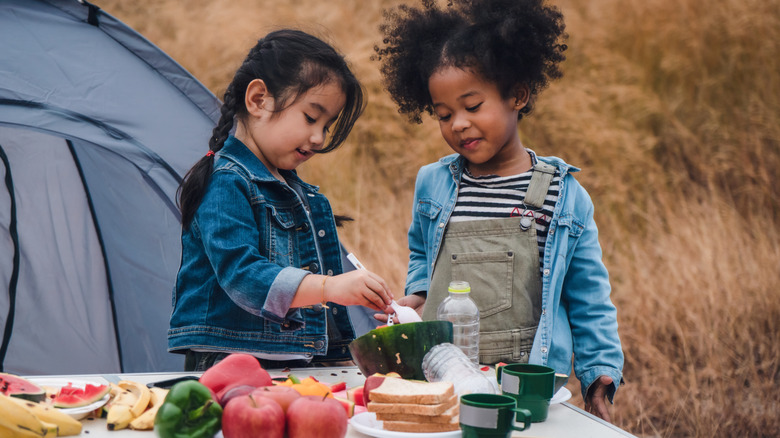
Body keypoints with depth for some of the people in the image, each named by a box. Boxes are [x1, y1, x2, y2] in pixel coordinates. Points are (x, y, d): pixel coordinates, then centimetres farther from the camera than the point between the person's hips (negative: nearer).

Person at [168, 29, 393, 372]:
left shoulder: (308, 199, 22)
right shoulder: (225, 183, -7)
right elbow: (240, 273, -22)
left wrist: (339, 357, 24)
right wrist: (328, 287, -33)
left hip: (297, 370, 7)